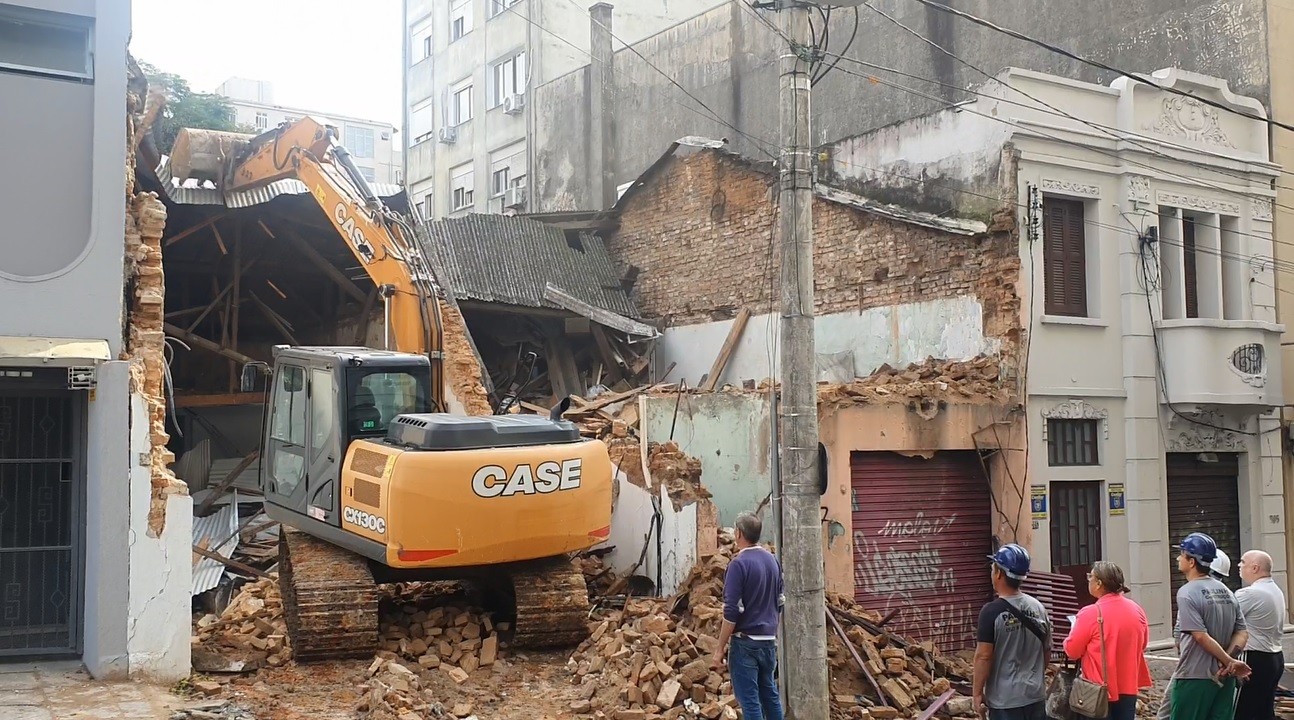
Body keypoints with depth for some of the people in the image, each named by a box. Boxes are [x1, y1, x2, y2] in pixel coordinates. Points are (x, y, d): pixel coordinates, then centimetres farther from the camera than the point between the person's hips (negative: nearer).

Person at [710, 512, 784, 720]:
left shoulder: (739, 564, -15)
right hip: (769, 640, 7)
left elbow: (732, 612, -18)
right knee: (770, 694, 17)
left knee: (749, 700, -2)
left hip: (746, 642, -7)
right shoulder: (772, 560, 7)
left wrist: (720, 649, -13)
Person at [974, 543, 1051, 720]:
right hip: (1036, 695, 6)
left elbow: (983, 656, -16)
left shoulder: (992, 611, -16)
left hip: (1005, 699, -6)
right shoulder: (1038, 607, 3)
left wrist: (977, 692, -8)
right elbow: (1046, 650, 12)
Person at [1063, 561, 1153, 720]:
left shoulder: (1091, 613, -18)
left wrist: (1074, 630, 7)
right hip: (1128, 688, 5)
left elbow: (1072, 651, -11)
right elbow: (1143, 643, 16)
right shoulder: (1136, 610, 1)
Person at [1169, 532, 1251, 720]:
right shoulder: (1227, 591, 10)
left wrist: (1229, 661, -11)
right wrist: (1228, 663, -5)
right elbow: (1241, 633, 6)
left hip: (1194, 678, -7)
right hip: (1225, 678, 7)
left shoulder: (1187, 593, -13)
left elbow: (1201, 637, -18)